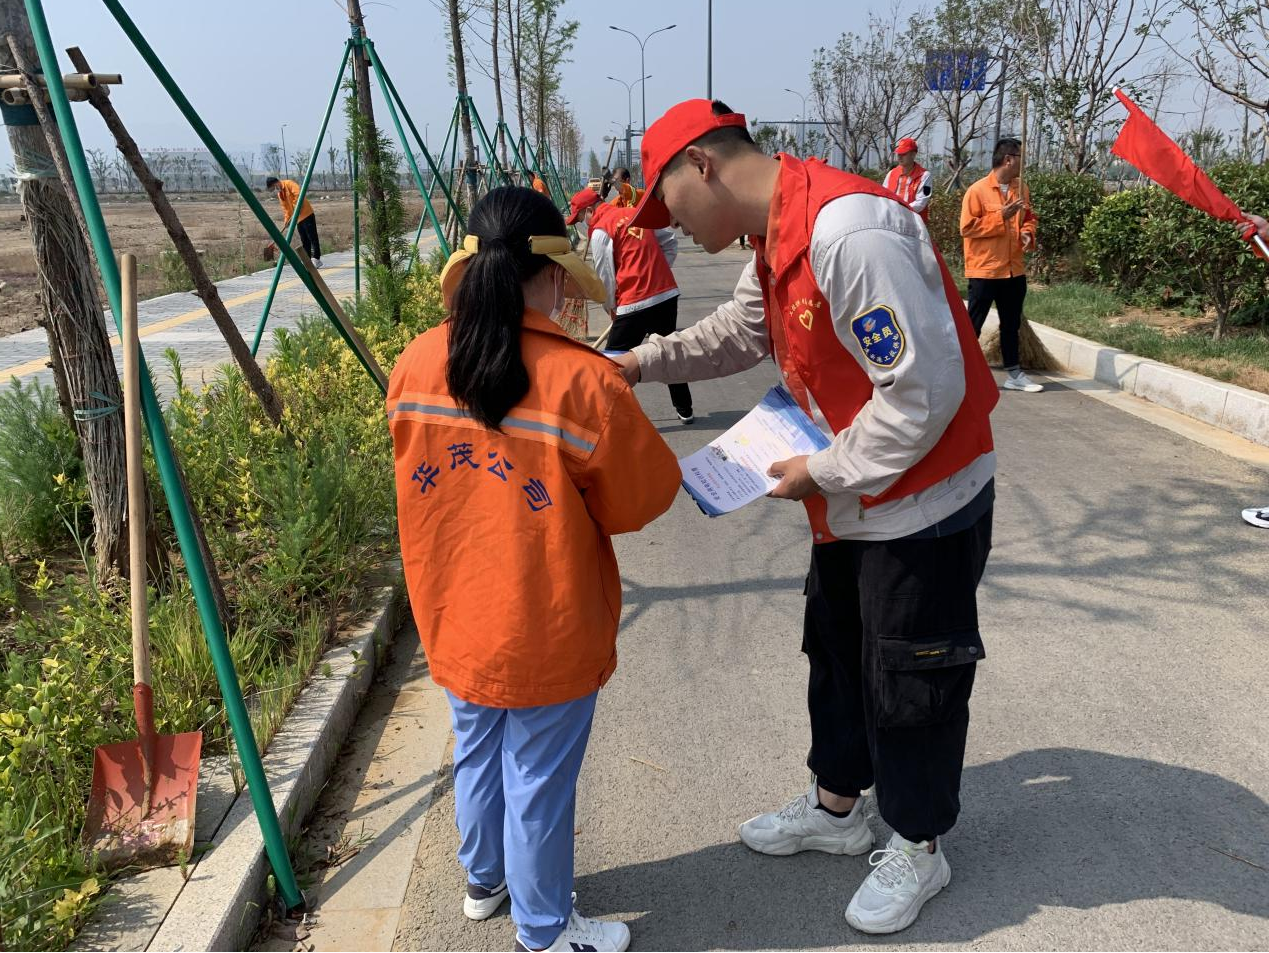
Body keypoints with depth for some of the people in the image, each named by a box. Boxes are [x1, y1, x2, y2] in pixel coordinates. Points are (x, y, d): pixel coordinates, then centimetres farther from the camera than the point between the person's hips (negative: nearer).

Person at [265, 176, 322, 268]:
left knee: (312, 237, -6)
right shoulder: (280, 194, 17)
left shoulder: (289, 184, -9)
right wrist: (286, 220, 6)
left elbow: (299, 194, -23)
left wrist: (295, 208, -20)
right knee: (304, 240, 8)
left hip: (306, 214, -9)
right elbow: (286, 208, 18)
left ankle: (316, 259, -5)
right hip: (298, 218, 9)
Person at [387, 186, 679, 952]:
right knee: (538, 782, 12)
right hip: (544, 633, -5)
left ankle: (486, 881, 49)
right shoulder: (583, 382, -22)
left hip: (453, 618, 6)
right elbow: (644, 498, -10)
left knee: (477, 754, 26)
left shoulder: (415, 366, -7)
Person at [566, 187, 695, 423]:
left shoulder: (599, 231, -5)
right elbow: (670, 241, 17)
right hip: (668, 293, 7)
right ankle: (685, 410, 28)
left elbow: (606, 276, -3)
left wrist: (611, 308, 11)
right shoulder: (636, 213, 14)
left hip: (635, 303, -7)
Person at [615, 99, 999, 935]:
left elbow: (926, 388, -30)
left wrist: (821, 472, -19)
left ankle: (919, 848, 33)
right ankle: (837, 807, 43)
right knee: (836, 653, 22)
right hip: (852, 505, 9)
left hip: (923, 504, -9)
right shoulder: (777, 235, 3)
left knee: (910, 681, 9)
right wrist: (642, 362, 10)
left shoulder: (849, 229, -29)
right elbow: (741, 331, 20)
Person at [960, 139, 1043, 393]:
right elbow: (967, 227, -15)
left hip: (1014, 269, 7)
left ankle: (1013, 374, 23)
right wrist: (1001, 216, -18)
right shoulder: (977, 190, -11)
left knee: (1011, 324, 14)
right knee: (974, 324, 0)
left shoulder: (1021, 189, 9)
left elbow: (1029, 217, 21)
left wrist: (1028, 232, -1)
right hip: (984, 270, -7)